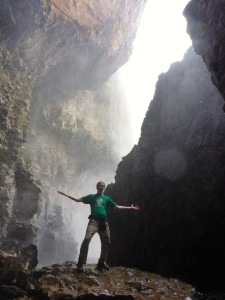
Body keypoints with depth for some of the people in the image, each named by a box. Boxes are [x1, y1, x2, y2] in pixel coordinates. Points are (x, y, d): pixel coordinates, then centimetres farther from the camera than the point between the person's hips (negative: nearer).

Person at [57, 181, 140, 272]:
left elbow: (117, 207, 21)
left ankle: (102, 263, 21)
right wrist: (65, 194, 4)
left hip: (103, 222, 4)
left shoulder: (107, 198, 22)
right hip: (93, 221, -3)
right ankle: (81, 263, -19)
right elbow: (78, 199, 11)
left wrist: (130, 207, 19)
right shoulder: (91, 196, 16)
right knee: (87, 239, -22)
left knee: (106, 243, 4)